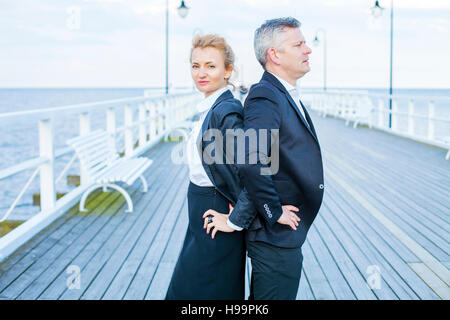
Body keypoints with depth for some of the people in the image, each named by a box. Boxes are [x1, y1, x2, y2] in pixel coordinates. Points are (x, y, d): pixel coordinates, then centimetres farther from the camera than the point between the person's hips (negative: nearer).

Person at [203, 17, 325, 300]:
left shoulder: (287, 97, 13)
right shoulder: (265, 98, -20)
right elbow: (251, 163, -34)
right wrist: (274, 212, -22)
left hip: (288, 236, 10)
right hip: (276, 235, -10)